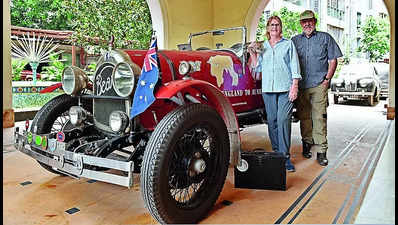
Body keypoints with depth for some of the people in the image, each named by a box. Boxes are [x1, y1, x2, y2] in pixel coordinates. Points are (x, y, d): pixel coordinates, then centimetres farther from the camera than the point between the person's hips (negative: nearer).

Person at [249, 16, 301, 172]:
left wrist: (294, 86, -7)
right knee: (272, 121, 4)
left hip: (285, 89, -3)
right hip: (268, 89, 3)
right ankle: (276, 152, 16)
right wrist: (252, 54, 7)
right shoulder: (262, 46, 18)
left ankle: (285, 157, -7)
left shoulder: (288, 44, 10)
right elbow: (258, 67, 20)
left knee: (283, 121, -11)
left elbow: (295, 67, 3)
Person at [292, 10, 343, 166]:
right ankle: (307, 143, 24)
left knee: (319, 117, -7)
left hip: (319, 85, -2)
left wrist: (327, 79, -3)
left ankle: (321, 151, -3)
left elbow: (333, 60, 8)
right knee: (304, 117, 8)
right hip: (300, 85, 2)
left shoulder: (325, 38, 11)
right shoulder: (294, 40, 15)